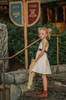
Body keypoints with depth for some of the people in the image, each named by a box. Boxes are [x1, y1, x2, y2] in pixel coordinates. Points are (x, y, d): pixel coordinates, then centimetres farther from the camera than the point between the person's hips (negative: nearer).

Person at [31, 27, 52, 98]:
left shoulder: (45, 42, -15)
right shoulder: (42, 41, 15)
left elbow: (42, 53, -20)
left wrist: (36, 59, -13)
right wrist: (36, 59, 12)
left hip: (43, 60, -9)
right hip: (41, 60, 9)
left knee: (43, 76, -6)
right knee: (43, 76, 14)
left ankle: (45, 93, -3)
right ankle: (44, 90, 22)